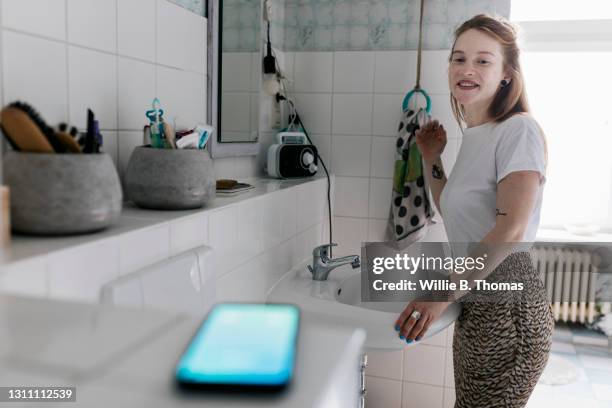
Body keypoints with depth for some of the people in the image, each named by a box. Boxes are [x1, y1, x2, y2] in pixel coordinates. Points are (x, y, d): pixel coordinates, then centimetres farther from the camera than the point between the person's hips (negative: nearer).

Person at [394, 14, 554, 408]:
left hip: (508, 313, -8)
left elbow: (510, 230, -23)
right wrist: (431, 159, 13)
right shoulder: (473, 137, 12)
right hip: (474, 307, 8)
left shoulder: (519, 130, -13)